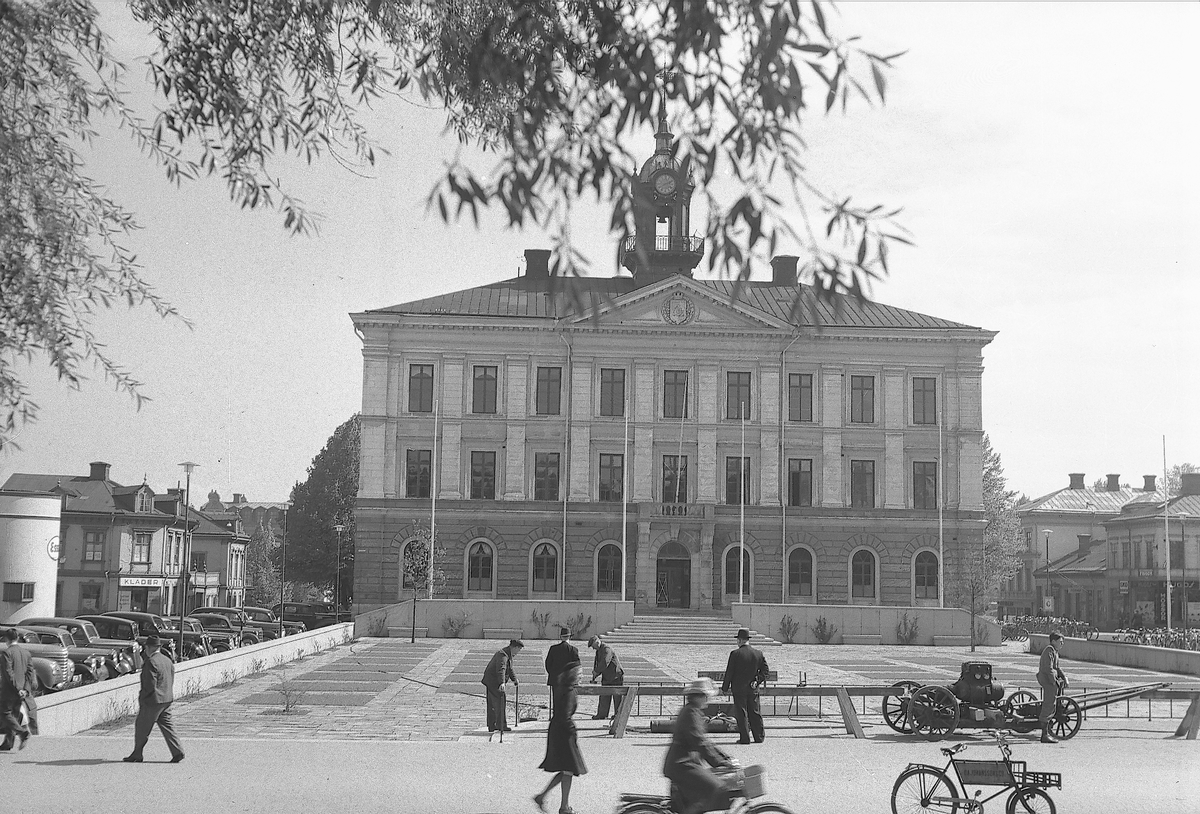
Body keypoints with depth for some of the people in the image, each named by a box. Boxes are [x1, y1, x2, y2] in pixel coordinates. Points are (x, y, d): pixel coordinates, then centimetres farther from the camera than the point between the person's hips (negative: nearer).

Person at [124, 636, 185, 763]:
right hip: (167, 699, 8)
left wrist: (142, 697, -8)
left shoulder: (151, 662, -17)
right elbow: (171, 682, 14)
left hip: (154, 700, -8)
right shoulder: (167, 660, 10)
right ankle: (177, 751, 3)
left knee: (142, 727, 5)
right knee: (166, 725, 11)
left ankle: (136, 755, 13)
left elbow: (150, 685, -20)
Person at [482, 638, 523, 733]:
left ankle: (491, 726, 18)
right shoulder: (503, 655, -21)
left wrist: (515, 680, 38)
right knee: (501, 701, -10)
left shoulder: (509, 654, 13)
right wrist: (502, 683, -47)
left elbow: (509, 669, 29)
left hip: (491, 682, 11)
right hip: (493, 681, -11)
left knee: (492, 704, 13)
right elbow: (501, 669, -36)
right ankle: (501, 726, -10)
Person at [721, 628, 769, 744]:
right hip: (753, 689, 4)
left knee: (741, 714, 1)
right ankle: (759, 737, 16)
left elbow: (729, 672, -8)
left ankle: (745, 738, 0)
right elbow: (765, 670, 5)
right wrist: (757, 681, 6)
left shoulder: (735, 654, -11)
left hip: (739, 688, -4)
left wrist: (724, 688, -1)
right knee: (755, 713, 12)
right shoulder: (759, 653, 2)